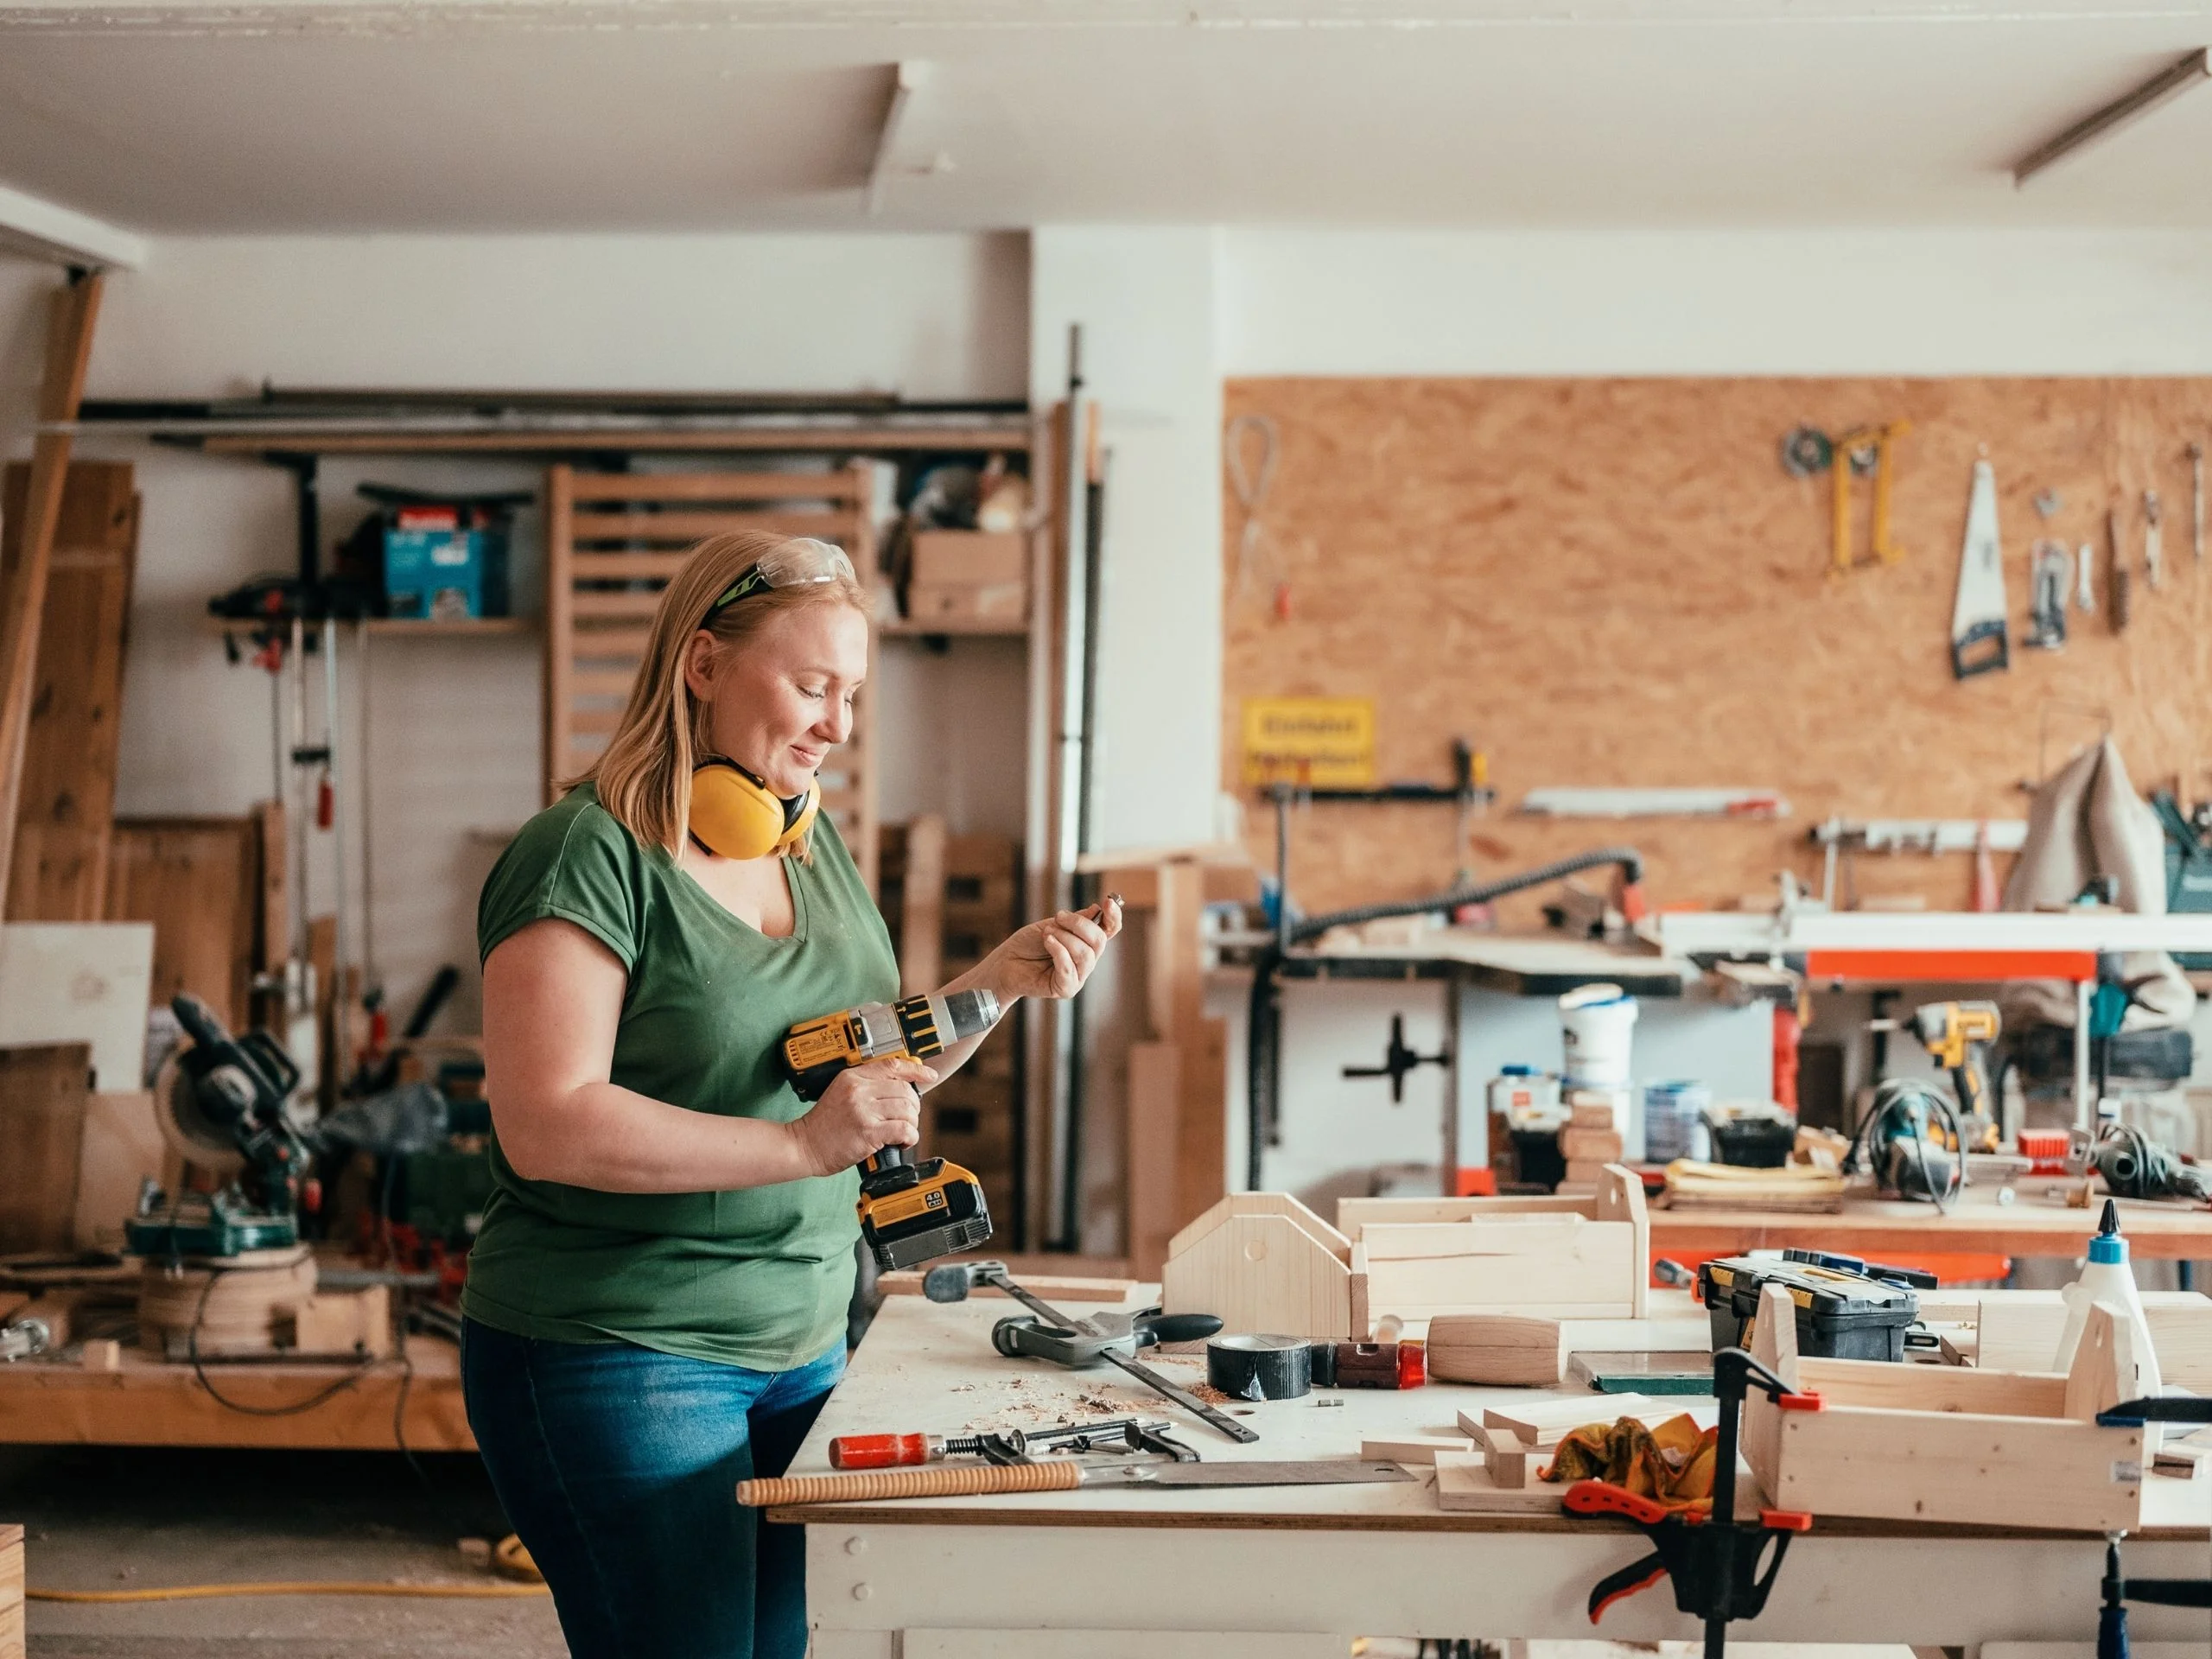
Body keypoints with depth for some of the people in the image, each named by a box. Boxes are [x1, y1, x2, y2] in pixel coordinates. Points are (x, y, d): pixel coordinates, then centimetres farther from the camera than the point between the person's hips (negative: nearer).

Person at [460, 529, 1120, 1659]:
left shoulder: (815, 848, 11)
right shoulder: (589, 856, -14)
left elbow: (879, 1067, 20)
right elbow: (547, 1127, -22)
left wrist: (1005, 977, 3)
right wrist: (801, 1145, -26)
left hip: (802, 1348, 8)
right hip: (615, 1355, -8)